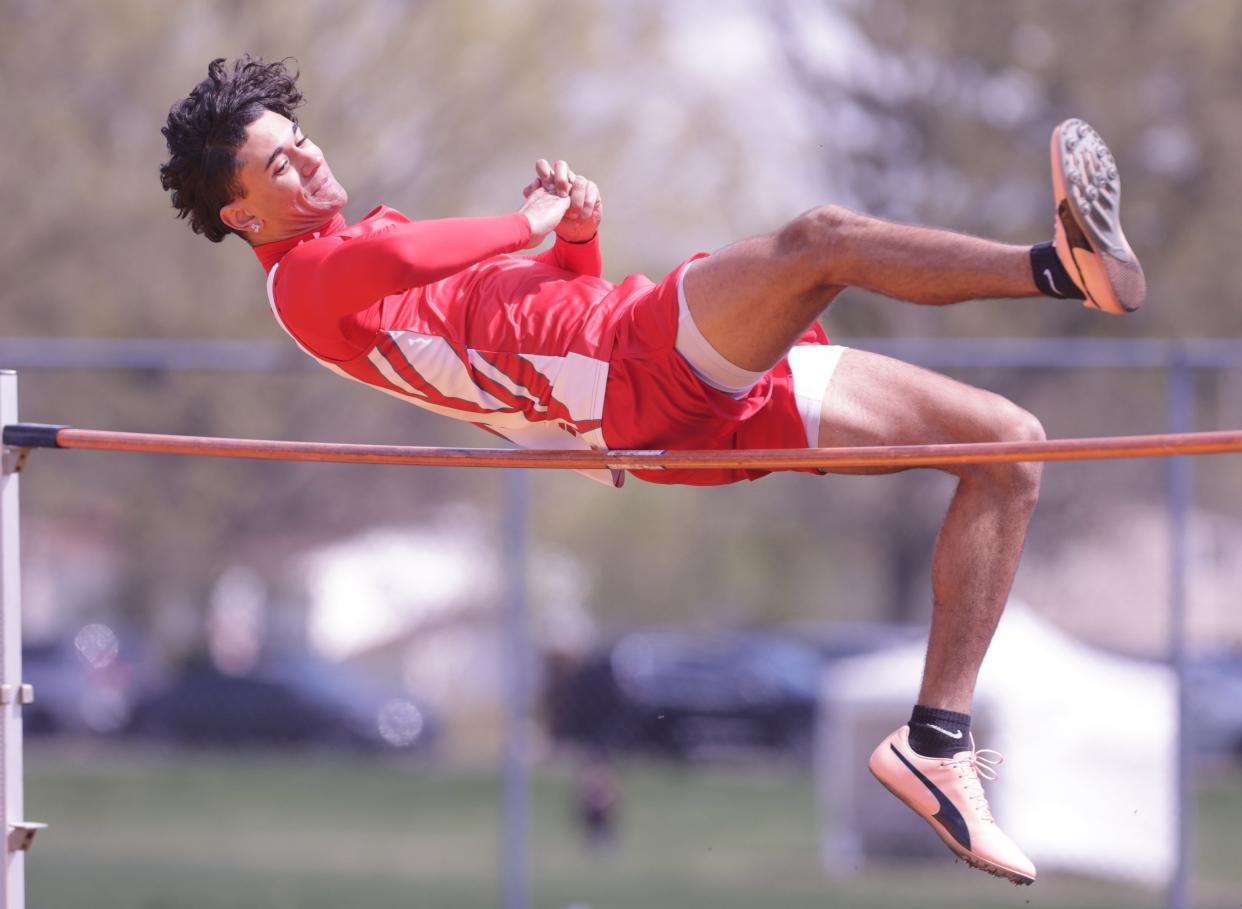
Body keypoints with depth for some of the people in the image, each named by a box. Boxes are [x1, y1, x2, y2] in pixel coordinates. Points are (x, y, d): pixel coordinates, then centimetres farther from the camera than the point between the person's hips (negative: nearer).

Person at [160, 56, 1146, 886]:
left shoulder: (376, 240, 30)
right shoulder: (305, 282, 2)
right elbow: (402, 261, -23)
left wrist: (578, 232, 8)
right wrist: (533, 221, -6)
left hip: (711, 387, 9)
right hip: (636, 374, -9)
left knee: (1009, 446, 1)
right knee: (821, 236, -33)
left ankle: (938, 741, -6)